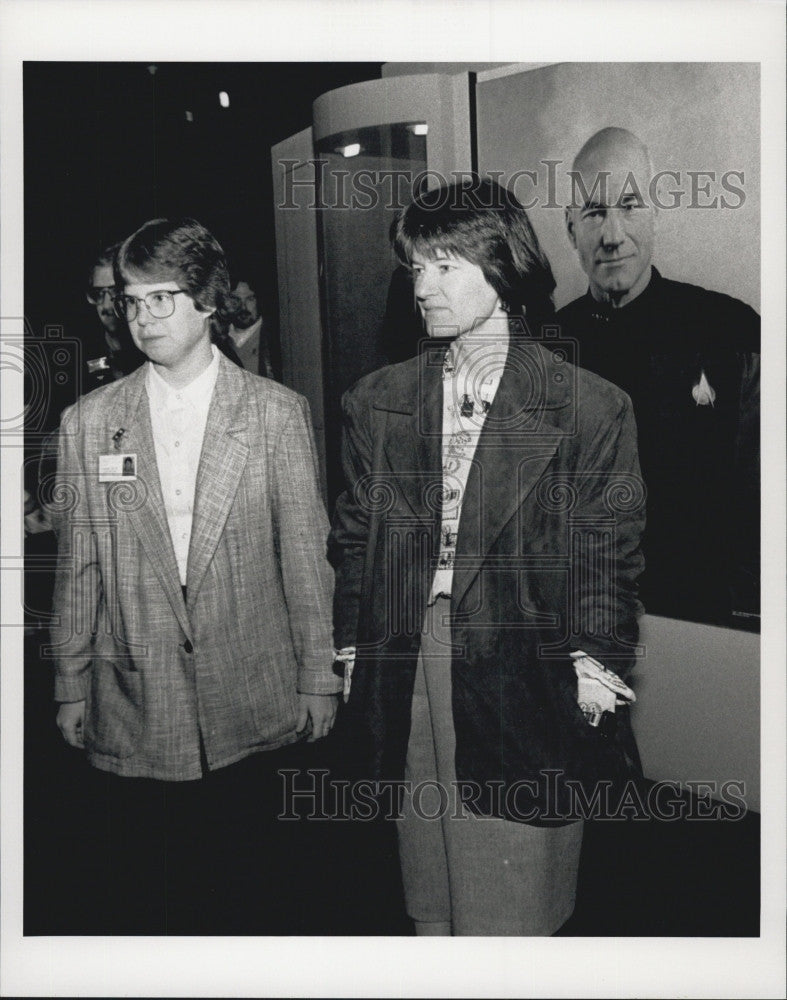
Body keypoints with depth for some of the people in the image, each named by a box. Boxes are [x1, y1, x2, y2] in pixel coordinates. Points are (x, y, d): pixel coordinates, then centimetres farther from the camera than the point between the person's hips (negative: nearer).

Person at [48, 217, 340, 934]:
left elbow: (305, 553, 0)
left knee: (255, 896, 11)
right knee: (140, 896, 9)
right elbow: (78, 569, 7)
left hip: (252, 708, -1)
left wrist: (318, 681, 1)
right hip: (131, 708, 1)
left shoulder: (277, 412, 0)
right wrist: (71, 688, 8)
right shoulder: (88, 423, 4)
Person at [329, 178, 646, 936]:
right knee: (429, 901, 14)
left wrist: (595, 661, -8)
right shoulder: (377, 402, 8)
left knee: (515, 912, 7)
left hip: (525, 676, -3)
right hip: (405, 672, 3)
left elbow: (609, 554, -1)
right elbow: (354, 538, 11)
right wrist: (350, 648, 6)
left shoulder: (589, 406, -3)